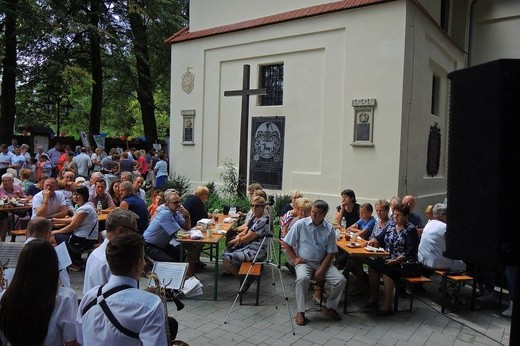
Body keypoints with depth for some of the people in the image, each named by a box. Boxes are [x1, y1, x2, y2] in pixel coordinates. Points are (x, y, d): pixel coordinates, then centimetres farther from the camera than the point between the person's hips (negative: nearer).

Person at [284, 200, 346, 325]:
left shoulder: (329, 229, -1)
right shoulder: (300, 224, -5)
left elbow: (330, 253, 0)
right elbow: (287, 244, 3)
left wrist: (321, 270, -10)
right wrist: (295, 259, -8)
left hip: (322, 263, 3)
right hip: (304, 262, -2)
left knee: (341, 280, -17)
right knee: (302, 278, -34)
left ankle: (330, 307, 9)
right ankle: (300, 312, -16)